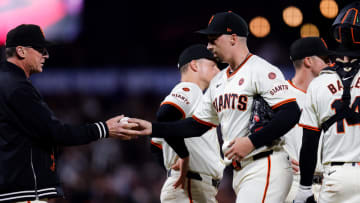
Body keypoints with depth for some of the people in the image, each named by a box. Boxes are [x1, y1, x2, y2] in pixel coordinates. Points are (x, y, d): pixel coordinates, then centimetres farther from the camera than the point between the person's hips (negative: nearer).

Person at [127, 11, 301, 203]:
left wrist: (251, 142, -21)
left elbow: (291, 114, -18)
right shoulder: (219, 81, 19)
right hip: (240, 172, 9)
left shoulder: (261, 70, -9)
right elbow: (197, 125, 22)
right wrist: (152, 128, 12)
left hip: (265, 168, -9)